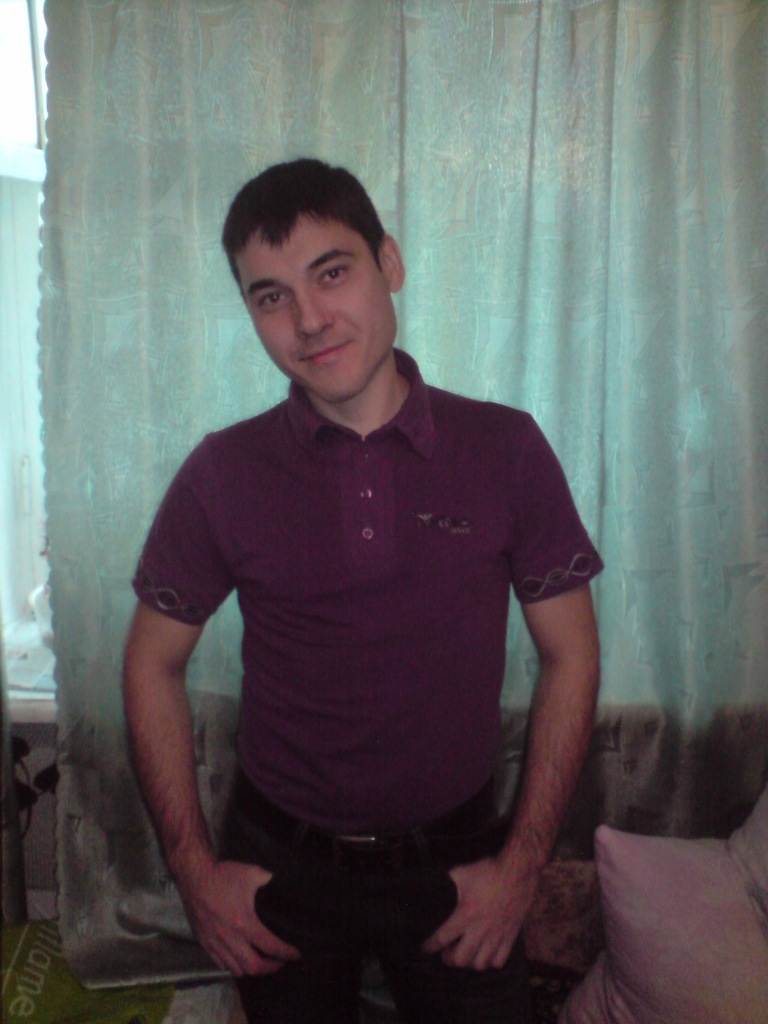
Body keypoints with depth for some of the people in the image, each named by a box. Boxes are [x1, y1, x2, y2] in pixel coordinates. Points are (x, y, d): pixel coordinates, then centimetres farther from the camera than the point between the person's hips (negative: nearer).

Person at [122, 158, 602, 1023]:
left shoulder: (505, 450, -10)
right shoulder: (222, 474, -10)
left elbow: (570, 657, -4)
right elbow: (154, 665, -1)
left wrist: (522, 864, -6)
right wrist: (195, 870, -3)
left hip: (455, 864, 0)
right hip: (279, 867, 1)